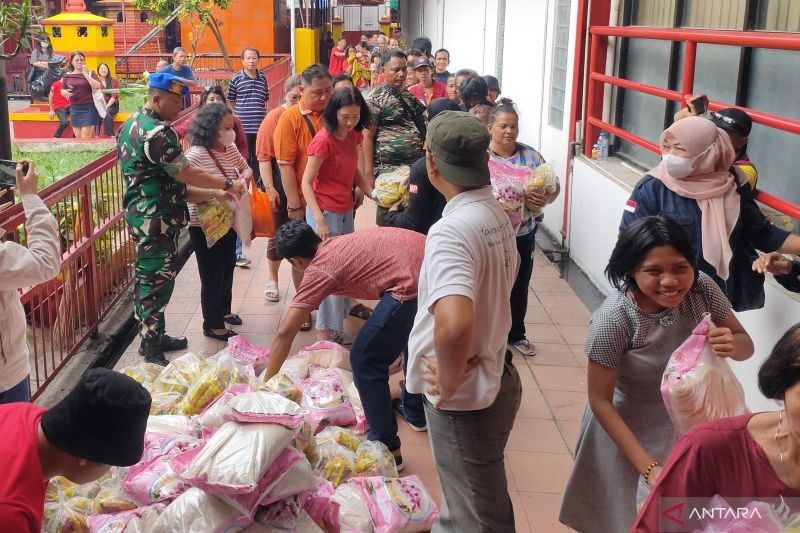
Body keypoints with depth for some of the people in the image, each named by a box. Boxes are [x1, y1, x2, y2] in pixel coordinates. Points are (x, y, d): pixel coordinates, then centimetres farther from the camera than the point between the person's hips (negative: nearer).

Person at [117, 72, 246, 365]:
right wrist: (227, 184, -7)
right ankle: (151, 351, 4)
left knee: (147, 278, 17)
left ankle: (153, 336, 29)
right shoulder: (158, 131, -19)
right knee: (158, 281, -3)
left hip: (140, 213, 10)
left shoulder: (131, 125, 13)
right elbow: (185, 174, -18)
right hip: (157, 220, -10)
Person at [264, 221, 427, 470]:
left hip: (415, 282, -9)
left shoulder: (319, 269, 3)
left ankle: (387, 449, 15)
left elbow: (285, 332, 1)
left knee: (365, 362, 7)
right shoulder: (339, 243, 24)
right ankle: (417, 413, 52)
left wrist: (265, 384, 9)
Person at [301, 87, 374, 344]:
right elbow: (306, 182, -16)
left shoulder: (355, 136, 5)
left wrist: (372, 193, 1)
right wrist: (319, 219, -25)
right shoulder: (324, 140, -17)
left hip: (346, 211, 7)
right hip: (325, 212, -7)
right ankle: (326, 331, 6)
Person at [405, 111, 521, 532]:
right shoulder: (497, 215, 0)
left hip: (463, 397, -8)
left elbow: (453, 325, -44)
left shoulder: (451, 230, -28)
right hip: (493, 376, 8)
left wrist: (448, 382, -26)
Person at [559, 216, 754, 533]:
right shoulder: (613, 320, -32)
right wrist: (649, 468, -26)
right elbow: (600, 401, -23)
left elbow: (746, 345, -6)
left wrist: (731, 345, -30)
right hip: (627, 427, -4)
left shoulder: (701, 289, -20)